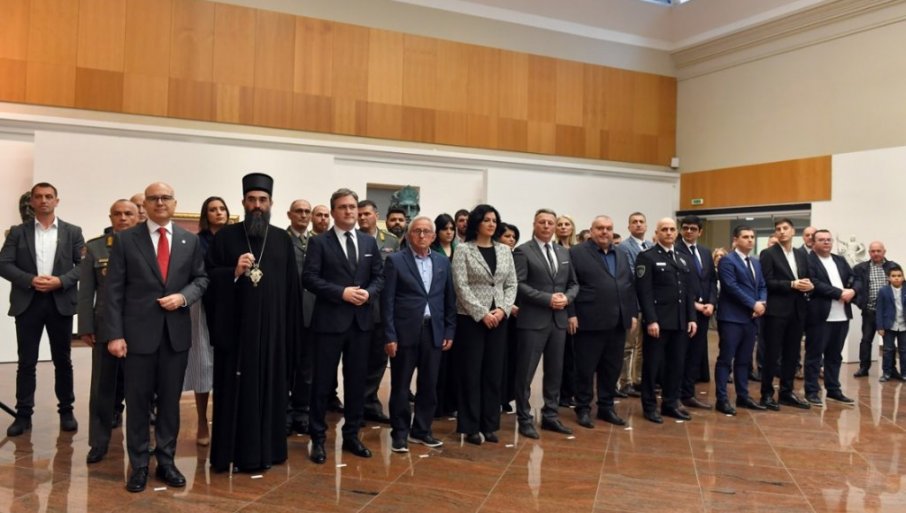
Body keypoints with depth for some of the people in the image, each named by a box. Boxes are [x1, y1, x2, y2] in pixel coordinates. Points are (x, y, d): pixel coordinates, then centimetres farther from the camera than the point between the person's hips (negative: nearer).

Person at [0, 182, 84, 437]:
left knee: (63, 360, 7)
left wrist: (61, 281, -14)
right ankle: (23, 415, 11)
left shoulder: (72, 232, 6)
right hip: (27, 302, 0)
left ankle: (66, 411, 16)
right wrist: (31, 280, -14)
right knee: (26, 362, 4)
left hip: (60, 302, 0)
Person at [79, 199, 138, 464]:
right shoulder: (94, 247, 5)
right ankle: (99, 442, 17)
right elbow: (86, 291, 4)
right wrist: (86, 327, -2)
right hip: (105, 327, 1)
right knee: (103, 385, 6)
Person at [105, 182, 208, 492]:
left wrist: (183, 296, -11)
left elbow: (201, 278, 10)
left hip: (177, 332, 2)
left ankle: (166, 461, 22)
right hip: (138, 332, -2)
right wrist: (115, 334, -10)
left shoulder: (190, 241, 8)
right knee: (138, 401, 6)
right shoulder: (126, 239, 0)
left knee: (170, 400, 10)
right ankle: (139, 465, 19)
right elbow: (114, 290, -4)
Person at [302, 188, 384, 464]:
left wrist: (368, 292, -10)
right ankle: (318, 439, 15)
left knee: (357, 381, 11)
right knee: (323, 381, 3)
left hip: (361, 321, 4)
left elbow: (379, 276, 10)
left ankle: (351, 435, 24)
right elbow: (309, 278, -10)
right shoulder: (319, 242, -2)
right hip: (330, 320, -4)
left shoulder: (369, 242, 11)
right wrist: (341, 292, -18)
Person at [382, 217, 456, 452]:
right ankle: (400, 433, 18)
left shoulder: (443, 262, 10)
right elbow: (387, 300, -6)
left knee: (429, 385, 10)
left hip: (434, 331, 4)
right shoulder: (395, 261, -3)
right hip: (405, 332, -4)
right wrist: (390, 336, -11)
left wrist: (449, 331, 6)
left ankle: (421, 430, 24)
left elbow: (449, 299, 12)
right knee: (400, 385, 5)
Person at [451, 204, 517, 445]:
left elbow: (511, 284, 8)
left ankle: (489, 425, 18)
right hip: (471, 318, -4)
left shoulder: (505, 250, 10)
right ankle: (470, 427, 11)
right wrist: (482, 313, -15)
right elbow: (461, 286, -10)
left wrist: (502, 309, -7)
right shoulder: (463, 249, -4)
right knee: (471, 373, 1)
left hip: (498, 319, 4)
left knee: (494, 373, 8)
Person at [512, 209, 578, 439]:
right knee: (525, 372, 1)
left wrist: (567, 298, -5)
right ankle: (525, 419, 11)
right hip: (533, 320, -6)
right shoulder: (523, 251, -4)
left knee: (555, 371, 12)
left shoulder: (564, 252, 14)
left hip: (559, 320, 6)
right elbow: (519, 285, -13)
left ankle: (550, 416, 23)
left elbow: (573, 283, 16)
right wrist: (548, 299, -18)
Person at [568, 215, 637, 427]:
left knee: (612, 368, 11)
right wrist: (571, 314, -13)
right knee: (586, 368, 3)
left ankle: (606, 407, 23)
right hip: (589, 322, -6)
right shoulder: (577, 253, -3)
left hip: (618, 322, 6)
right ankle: (583, 409, 14)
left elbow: (630, 286, 17)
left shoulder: (621, 255, 16)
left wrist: (633, 313, 10)